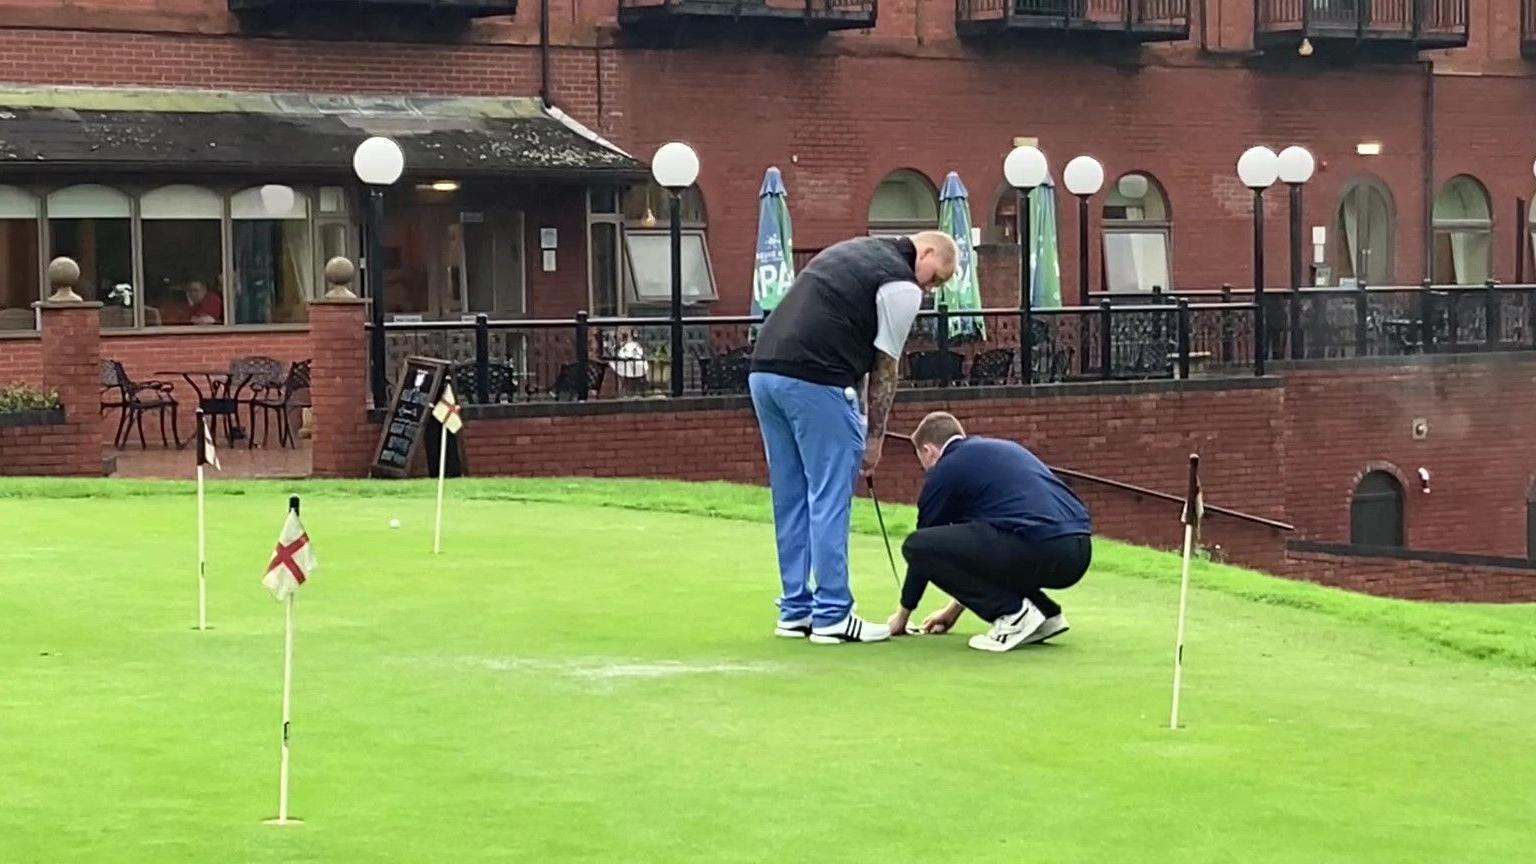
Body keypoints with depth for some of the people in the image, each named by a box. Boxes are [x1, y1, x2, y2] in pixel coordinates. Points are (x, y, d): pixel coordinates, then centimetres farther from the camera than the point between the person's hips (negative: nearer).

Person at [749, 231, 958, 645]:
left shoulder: (854, 253, 25)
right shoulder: (901, 286, -1)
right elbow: (883, 369, 1)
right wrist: (874, 438, 10)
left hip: (764, 370, 9)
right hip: (814, 381, -9)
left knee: (791, 501, 13)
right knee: (829, 500, -2)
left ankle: (795, 611, 17)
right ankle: (832, 617, 1)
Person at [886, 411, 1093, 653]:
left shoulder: (945, 470, 8)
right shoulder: (1002, 448, 31)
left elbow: (922, 546, 18)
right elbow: (980, 542, 40)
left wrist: (903, 613, 33)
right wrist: (954, 610, 48)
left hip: (1040, 550, -9)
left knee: (919, 546, -4)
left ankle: (1013, 614, -3)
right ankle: (1046, 613, 16)